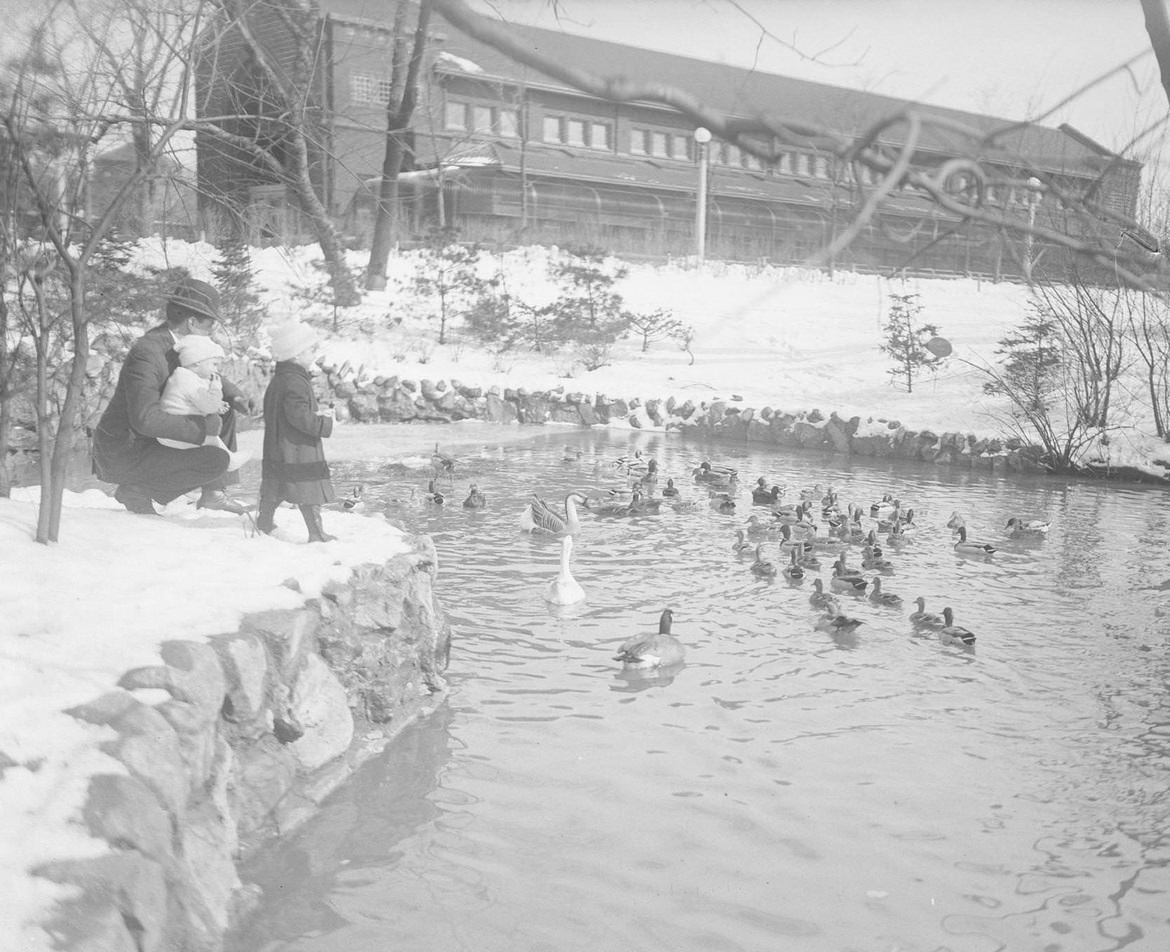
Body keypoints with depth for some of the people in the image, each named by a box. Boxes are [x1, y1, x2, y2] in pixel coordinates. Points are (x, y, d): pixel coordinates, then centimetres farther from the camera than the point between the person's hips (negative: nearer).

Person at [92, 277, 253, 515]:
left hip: (145, 441, 10)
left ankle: (213, 492, 8)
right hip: (124, 456, -10)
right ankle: (135, 489, -8)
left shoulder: (176, 343, 4)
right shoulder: (146, 352, -25)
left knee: (224, 412, 12)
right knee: (218, 461, -23)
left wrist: (235, 397, 0)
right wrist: (203, 426, -28)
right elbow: (146, 419, -35)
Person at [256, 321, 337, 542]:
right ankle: (317, 534, -1)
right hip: (299, 450, -10)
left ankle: (265, 521, 31)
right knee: (309, 492, -4)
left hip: (276, 448, 10)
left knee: (274, 489, 20)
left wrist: (316, 415, 9)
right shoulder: (295, 383, -21)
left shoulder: (278, 379, 13)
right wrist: (326, 423, -14)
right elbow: (301, 418, -26)